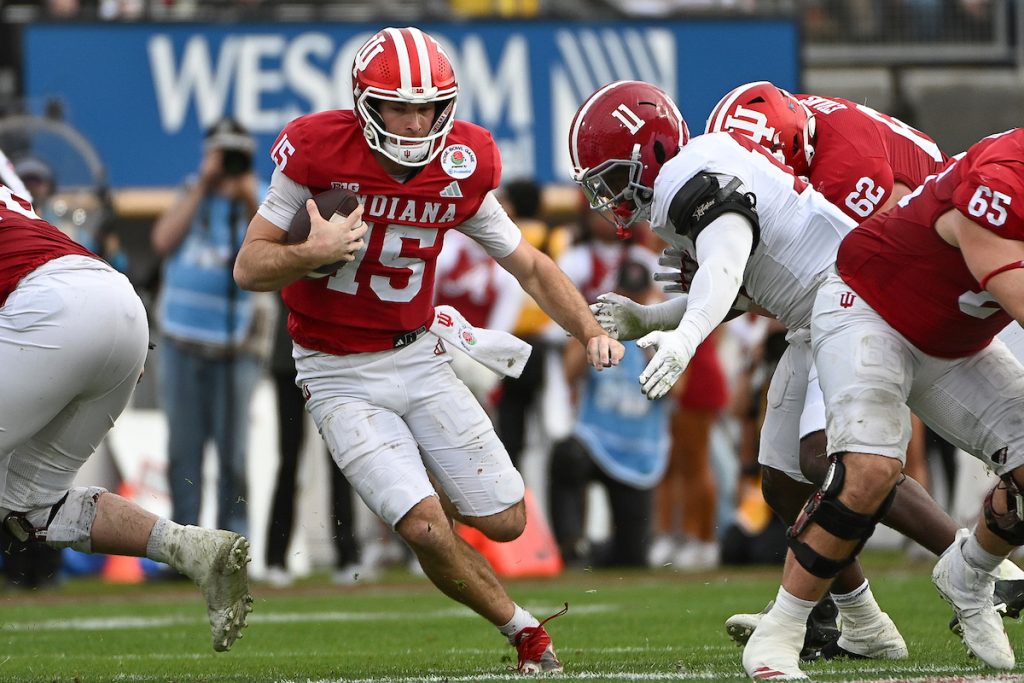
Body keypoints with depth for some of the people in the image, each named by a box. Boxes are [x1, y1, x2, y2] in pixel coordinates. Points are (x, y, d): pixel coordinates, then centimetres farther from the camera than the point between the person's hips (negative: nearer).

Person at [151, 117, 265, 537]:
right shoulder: (191, 196, 12)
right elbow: (163, 242, -5)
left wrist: (251, 206, -22)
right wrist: (203, 185, -4)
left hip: (233, 348, -3)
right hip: (181, 344, 3)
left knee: (232, 451, -6)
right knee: (182, 449, 5)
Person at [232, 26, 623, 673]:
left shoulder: (461, 171, -8)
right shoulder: (319, 154, -18)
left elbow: (531, 266, 6)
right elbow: (249, 268, -12)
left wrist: (592, 332, -8)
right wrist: (313, 253, -32)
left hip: (419, 358, 4)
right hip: (340, 374, -4)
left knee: (504, 521, 2)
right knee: (426, 529, -19)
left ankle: (426, 476, 36)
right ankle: (527, 632, 6)